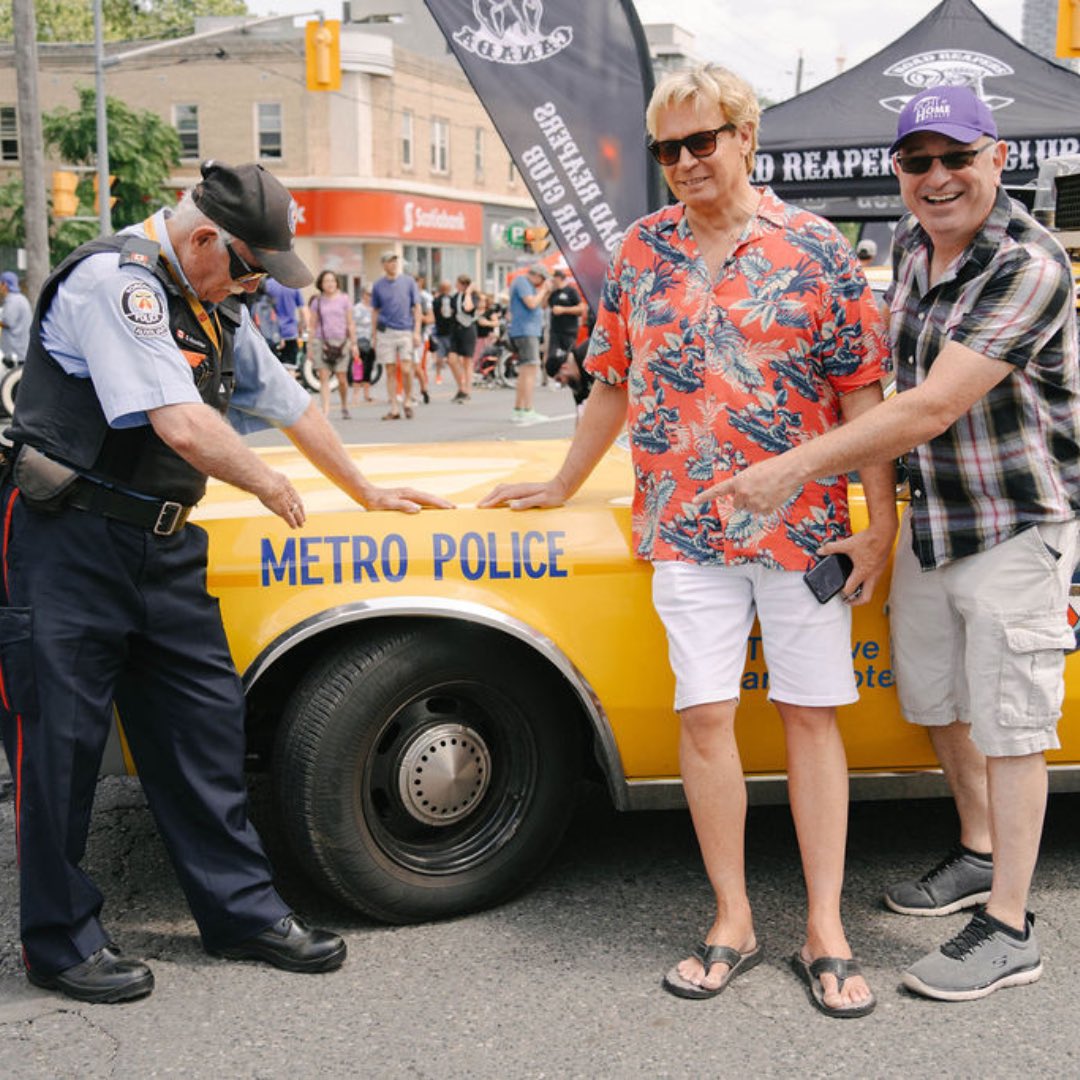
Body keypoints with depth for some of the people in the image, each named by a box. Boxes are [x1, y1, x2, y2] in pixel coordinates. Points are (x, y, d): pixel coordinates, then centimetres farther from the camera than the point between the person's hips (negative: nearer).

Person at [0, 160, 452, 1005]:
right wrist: (269, 485, -10)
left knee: (205, 723, 8)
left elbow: (290, 404, 24)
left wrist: (368, 492, 29)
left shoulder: (217, 306, 14)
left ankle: (244, 912, 19)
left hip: (163, 547, 8)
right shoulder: (113, 280, -16)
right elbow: (181, 426, -25)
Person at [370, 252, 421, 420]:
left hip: (406, 331, -1)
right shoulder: (378, 285, 6)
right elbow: (375, 311, 13)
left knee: (406, 370, -9)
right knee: (390, 371, 2)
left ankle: (407, 401, 13)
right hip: (385, 332, 1)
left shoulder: (408, 282, 4)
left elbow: (417, 308, 5)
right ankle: (394, 408, 8)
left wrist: (417, 331, -3)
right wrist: (374, 335, 9)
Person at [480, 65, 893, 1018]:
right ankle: (733, 922, 16)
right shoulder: (640, 251, 8)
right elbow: (613, 384, 16)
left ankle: (825, 930, 15)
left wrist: (881, 526, -5)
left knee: (810, 715, 4)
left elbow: (863, 395, -1)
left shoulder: (816, 250, -1)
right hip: (686, 533, 2)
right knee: (705, 717, 1)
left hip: (805, 528, -2)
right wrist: (560, 488, 19)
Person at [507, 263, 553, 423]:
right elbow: (531, 303, -19)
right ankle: (528, 412, -20)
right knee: (530, 370, -15)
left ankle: (518, 411, 18)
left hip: (530, 332, 11)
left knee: (524, 373, 13)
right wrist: (543, 290, -7)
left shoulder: (527, 284, 22)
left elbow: (540, 306, 24)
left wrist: (546, 292, 11)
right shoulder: (522, 282, -8)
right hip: (525, 332, -11)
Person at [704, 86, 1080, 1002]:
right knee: (938, 699, 18)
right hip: (930, 517, 8)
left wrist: (795, 468, -31)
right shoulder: (910, 245, 3)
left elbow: (931, 409, -30)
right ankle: (979, 858, 38)